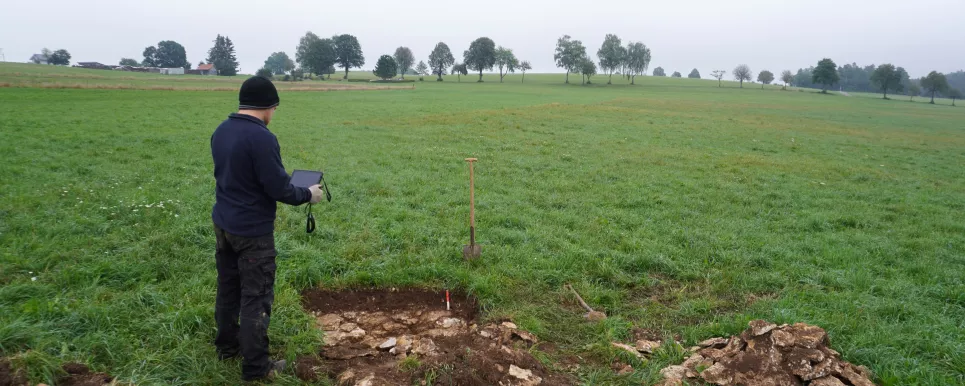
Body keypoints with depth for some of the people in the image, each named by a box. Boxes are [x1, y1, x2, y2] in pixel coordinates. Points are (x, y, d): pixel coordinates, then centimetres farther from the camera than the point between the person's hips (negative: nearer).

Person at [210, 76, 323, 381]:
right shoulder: (261, 137, -23)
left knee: (228, 288, 21)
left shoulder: (220, 131, 4)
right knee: (256, 297, 1)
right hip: (252, 231, -8)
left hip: (223, 224, 9)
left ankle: (227, 345, 37)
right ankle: (256, 367, 10)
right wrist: (308, 194, -3)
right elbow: (279, 189, -21)